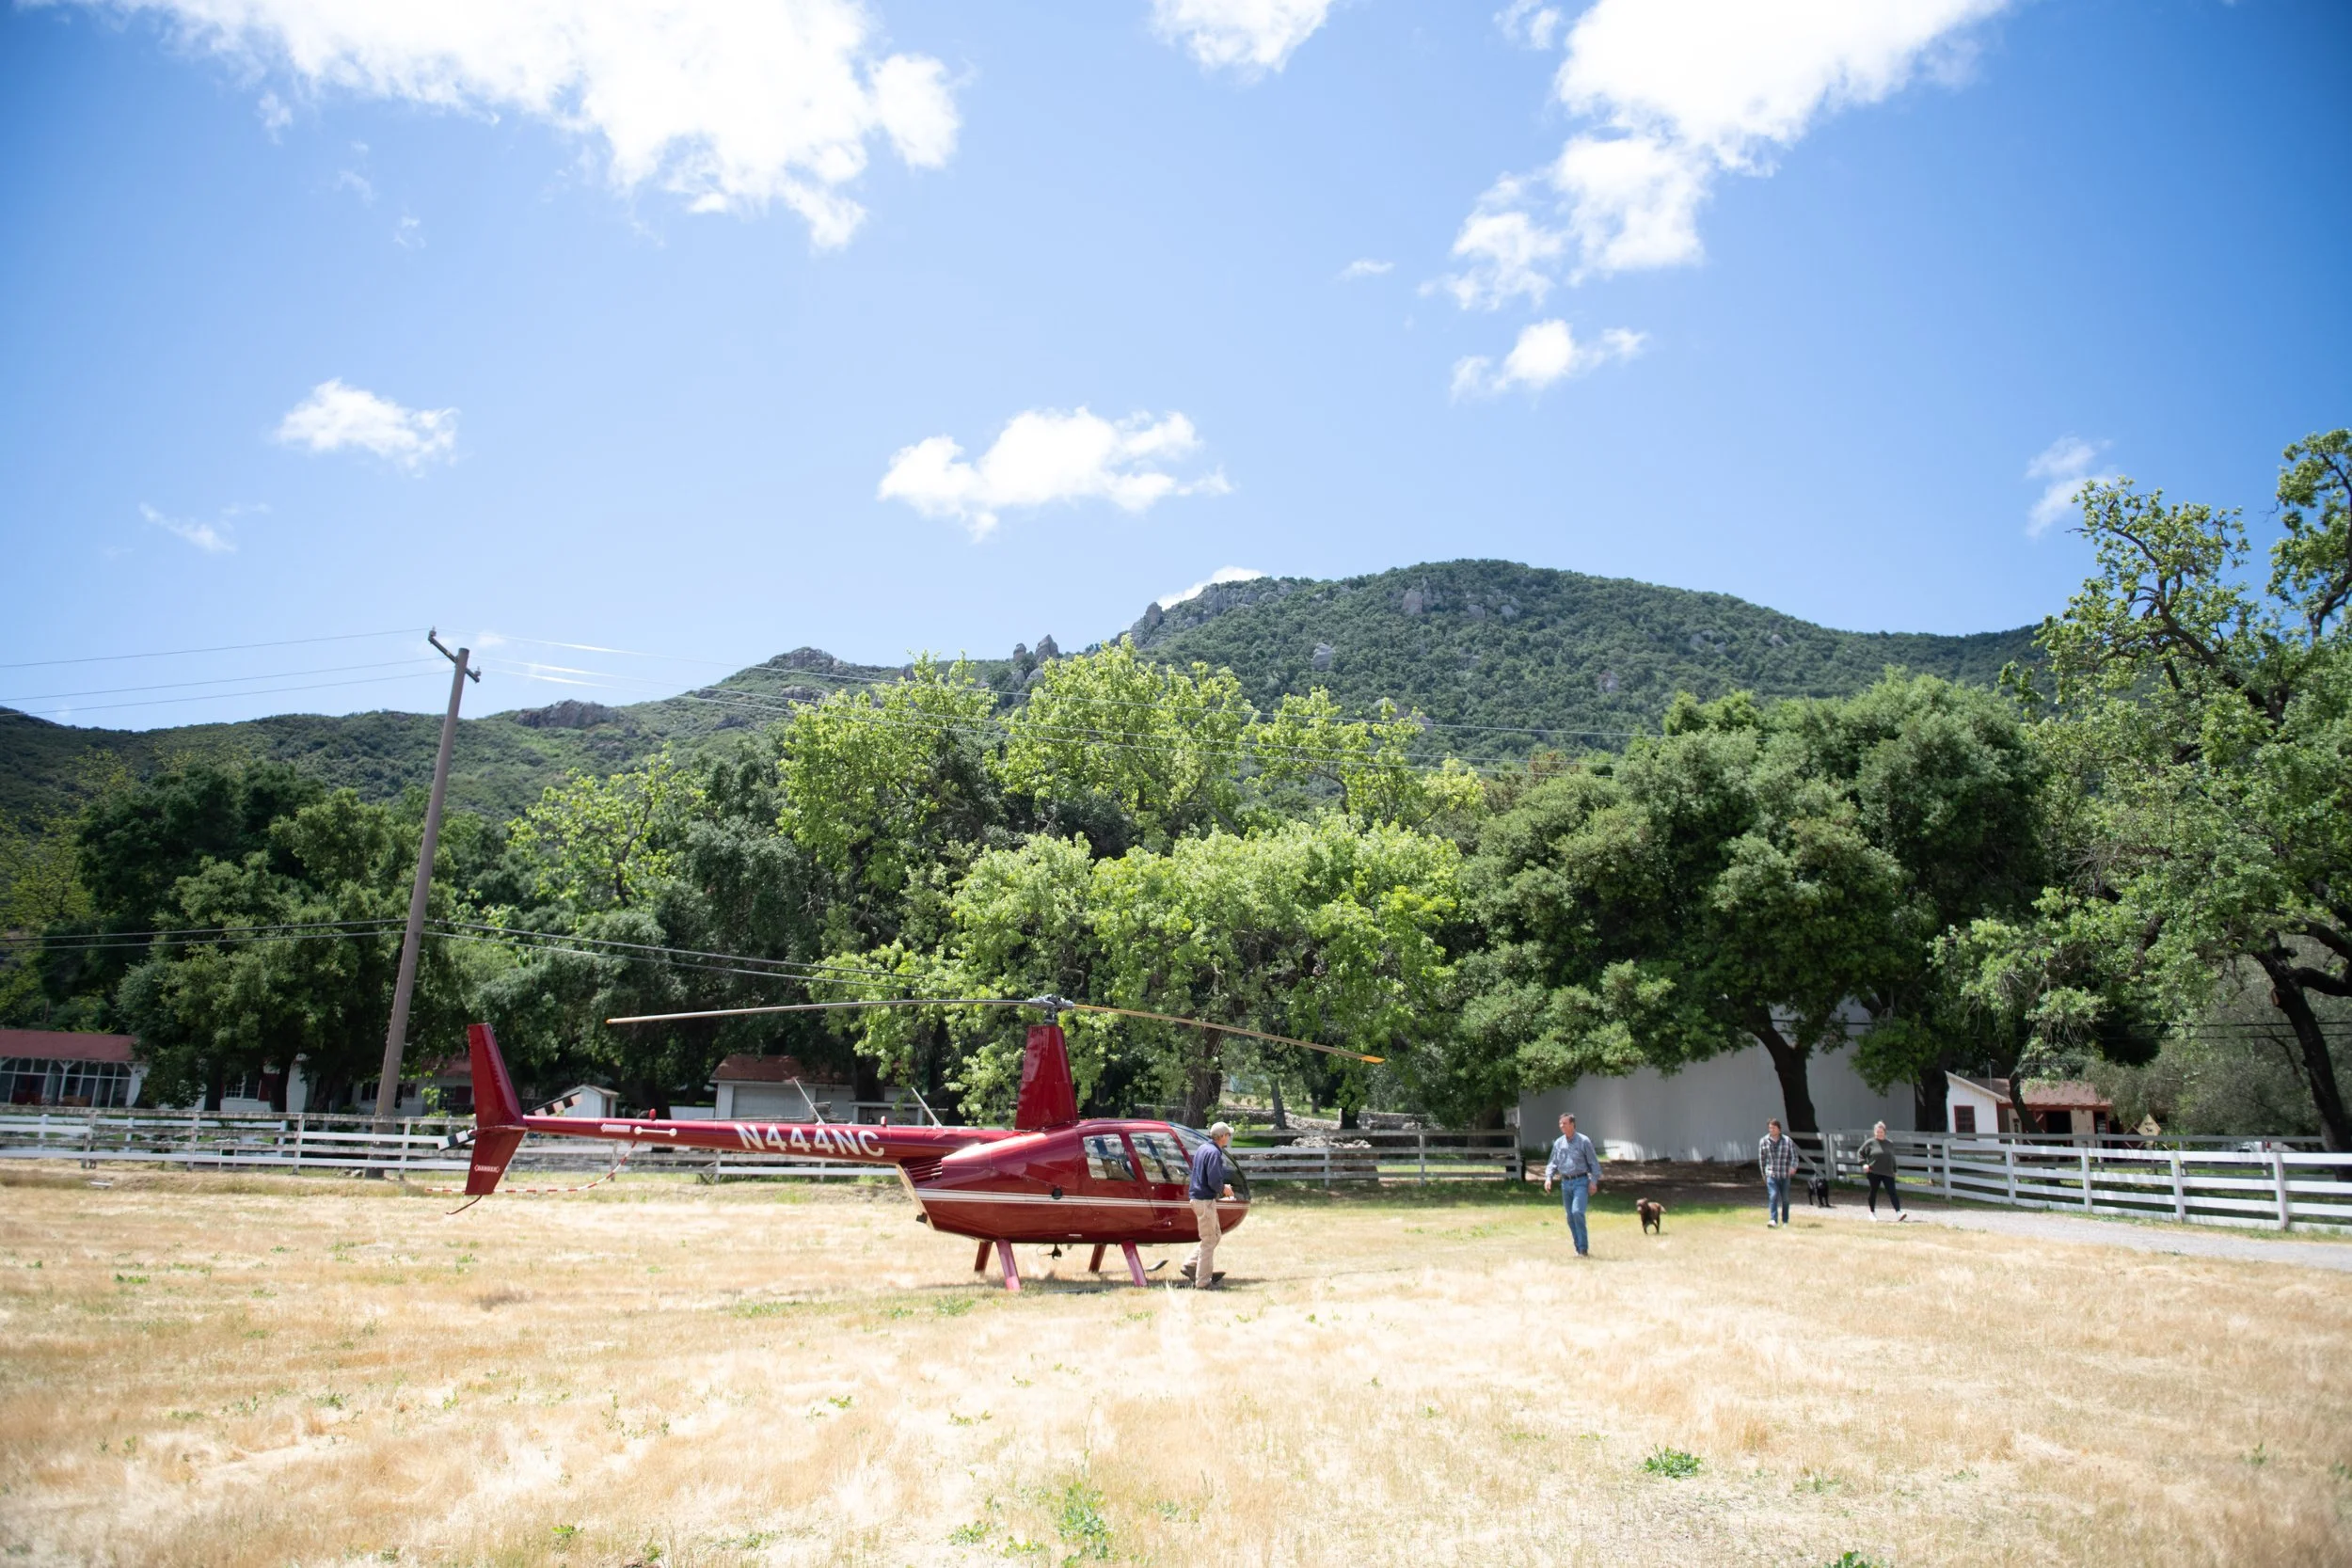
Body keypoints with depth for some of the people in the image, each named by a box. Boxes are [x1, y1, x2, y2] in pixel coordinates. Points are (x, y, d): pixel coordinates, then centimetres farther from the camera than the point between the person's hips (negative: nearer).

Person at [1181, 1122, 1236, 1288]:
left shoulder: (1202, 1149, 12)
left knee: (1215, 1234, 19)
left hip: (1198, 1198, 10)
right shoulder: (1214, 1153, -19)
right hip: (1205, 1200, -10)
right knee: (1209, 1240, -2)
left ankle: (1191, 1266, 17)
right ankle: (1203, 1282, 3)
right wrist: (1223, 1190, -5)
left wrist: (1222, 1185, 14)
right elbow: (1214, 1181, -25)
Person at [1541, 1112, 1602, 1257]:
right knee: (1570, 1217, 7)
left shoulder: (1583, 1141, -5)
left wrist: (1594, 1181, -11)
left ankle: (1583, 1248, -12)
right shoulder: (1558, 1143, 9)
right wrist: (1548, 1177, -2)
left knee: (1577, 1212, -19)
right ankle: (1579, 1249, 17)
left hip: (1580, 1182, -5)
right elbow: (1553, 1162, 13)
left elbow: (1594, 1163, -3)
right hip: (1565, 1183, 5)